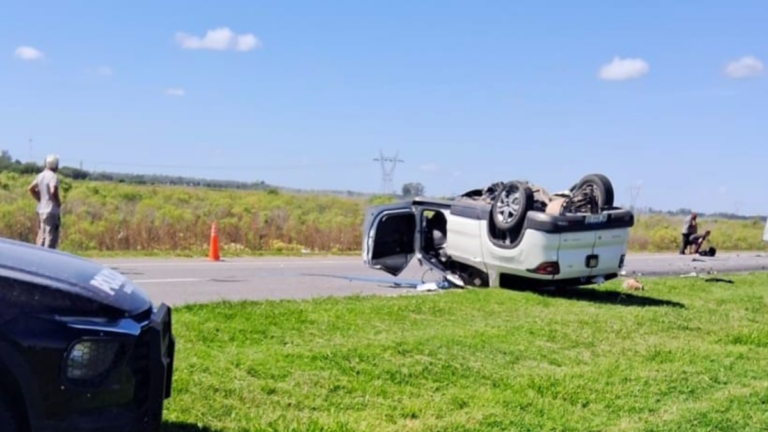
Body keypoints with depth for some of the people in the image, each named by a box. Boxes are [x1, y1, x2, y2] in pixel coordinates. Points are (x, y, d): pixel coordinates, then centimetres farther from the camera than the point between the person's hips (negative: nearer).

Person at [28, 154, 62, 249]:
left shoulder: (40, 175, 10)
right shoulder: (53, 176, -15)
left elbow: (31, 188, 18)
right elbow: (53, 191, -28)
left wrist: (40, 200, 17)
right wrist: (58, 202, -13)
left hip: (41, 210, 8)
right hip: (51, 211, -8)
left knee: (41, 237, 16)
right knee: (51, 238, -5)